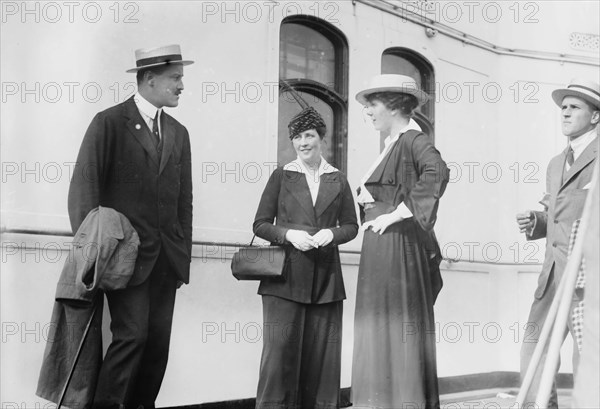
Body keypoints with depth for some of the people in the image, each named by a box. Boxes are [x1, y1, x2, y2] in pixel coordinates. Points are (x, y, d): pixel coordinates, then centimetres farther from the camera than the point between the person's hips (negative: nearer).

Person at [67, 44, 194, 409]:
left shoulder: (179, 133, 15)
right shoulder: (109, 122, -2)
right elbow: (84, 186, -7)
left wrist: (184, 254, 10)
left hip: (167, 257, 6)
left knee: (159, 341, 5)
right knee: (132, 334, -13)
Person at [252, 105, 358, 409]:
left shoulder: (338, 180, 13)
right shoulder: (281, 176, 8)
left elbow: (351, 226, 14)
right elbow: (261, 224, 6)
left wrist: (331, 233, -7)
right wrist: (289, 234, -12)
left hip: (326, 279, 2)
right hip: (285, 277, -2)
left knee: (322, 352, 3)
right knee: (280, 349, -6)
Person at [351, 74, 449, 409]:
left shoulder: (413, 140, -9)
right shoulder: (396, 143, 19)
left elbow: (437, 172, -28)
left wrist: (396, 214, -25)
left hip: (396, 245, -10)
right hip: (383, 247, 10)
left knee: (396, 331, -6)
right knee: (382, 331, 11)